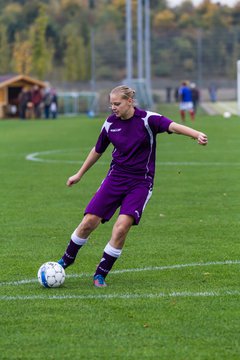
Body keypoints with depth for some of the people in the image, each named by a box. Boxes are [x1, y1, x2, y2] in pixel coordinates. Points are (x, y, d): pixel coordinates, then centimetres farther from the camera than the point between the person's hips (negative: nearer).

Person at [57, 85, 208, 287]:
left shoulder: (147, 119, -12)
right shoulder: (110, 123, 2)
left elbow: (173, 126, -28)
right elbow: (98, 150, 18)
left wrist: (197, 134, -47)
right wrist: (79, 174, 27)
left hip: (140, 183, -3)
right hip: (115, 178, 4)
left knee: (122, 227, -19)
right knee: (89, 222, -5)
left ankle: (101, 274, -2)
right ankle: (68, 259, 23)